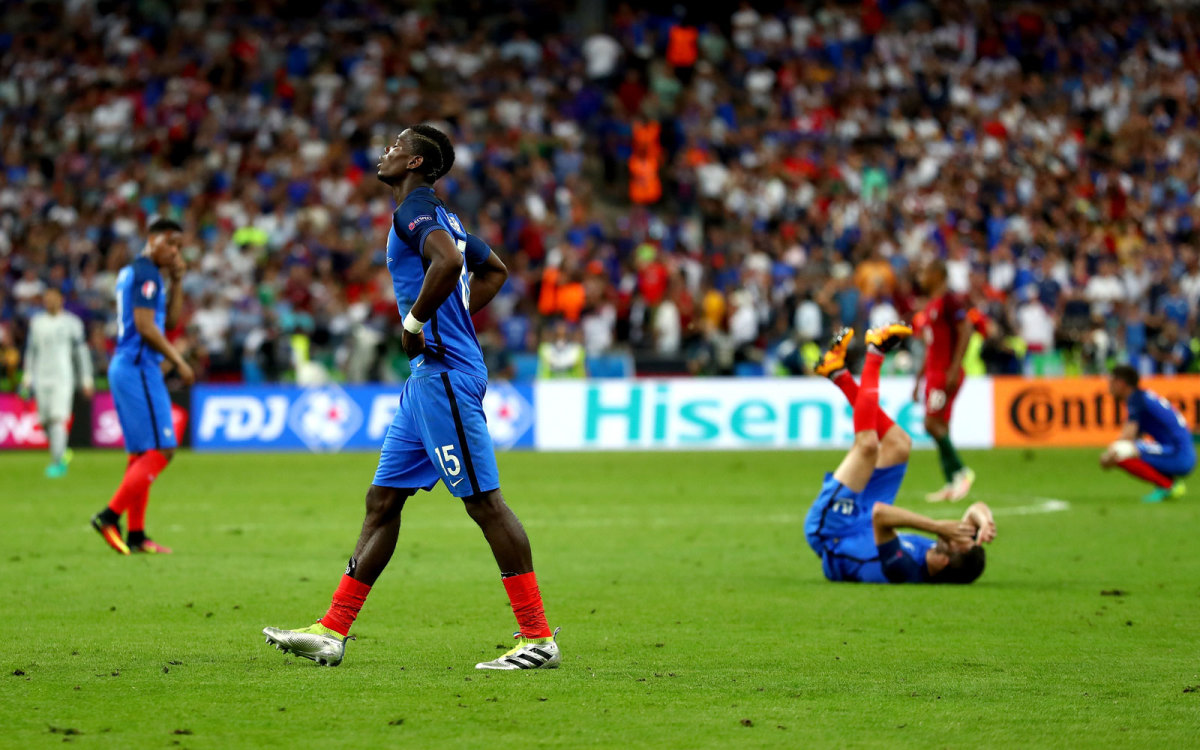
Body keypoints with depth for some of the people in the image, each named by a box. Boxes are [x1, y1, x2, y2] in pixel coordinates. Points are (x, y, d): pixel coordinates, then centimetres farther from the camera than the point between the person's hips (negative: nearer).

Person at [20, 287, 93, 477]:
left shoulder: (71, 322, 2)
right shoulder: (36, 322, 13)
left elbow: (81, 351, 4)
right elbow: (31, 349, 20)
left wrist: (86, 379, 3)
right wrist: (27, 375, 16)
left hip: (63, 378, -4)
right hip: (41, 378, 4)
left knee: (57, 419, -15)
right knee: (45, 422, 4)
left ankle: (58, 462, -16)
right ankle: (61, 453, 26)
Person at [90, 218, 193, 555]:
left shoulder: (131, 273, 20)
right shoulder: (145, 273, -10)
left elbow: (170, 320, 24)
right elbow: (145, 327, -19)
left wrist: (176, 281, 14)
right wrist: (179, 362, -15)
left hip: (124, 368, 10)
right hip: (138, 369, -10)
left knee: (141, 454, 11)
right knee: (160, 451, -11)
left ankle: (136, 535, 10)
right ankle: (111, 515, -15)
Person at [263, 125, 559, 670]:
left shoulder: (415, 209, -9)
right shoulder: (439, 217, 20)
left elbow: (448, 260, -29)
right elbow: (495, 270, 33)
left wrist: (415, 321, -17)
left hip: (444, 375, -10)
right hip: (428, 378, 10)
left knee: (485, 502, -9)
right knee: (382, 500, 9)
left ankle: (538, 638, -8)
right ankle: (332, 633, 12)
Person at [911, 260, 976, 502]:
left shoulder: (951, 301, -10)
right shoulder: (931, 306, 19)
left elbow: (965, 332, -18)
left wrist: (954, 369, -23)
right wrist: (919, 378, 24)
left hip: (946, 374, -10)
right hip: (933, 373, 10)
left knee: (933, 424, -15)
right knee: (940, 427, 6)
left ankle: (961, 471, -6)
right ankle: (951, 484, 6)